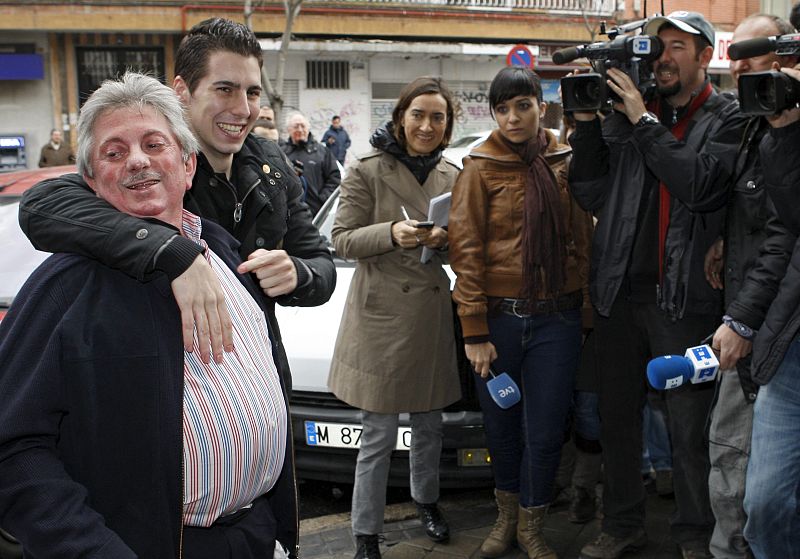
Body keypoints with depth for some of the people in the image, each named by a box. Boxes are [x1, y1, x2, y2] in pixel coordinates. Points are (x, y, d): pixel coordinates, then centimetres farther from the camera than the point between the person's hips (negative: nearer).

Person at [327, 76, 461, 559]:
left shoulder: (452, 175, 8)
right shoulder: (368, 171, -7)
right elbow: (342, 240, -7)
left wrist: (444, 240, -8)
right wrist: (392, 233, -23)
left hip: (433, 311, 5)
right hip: (381, 313, -5)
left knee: (429, 424, 17)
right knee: (378, 435, 1)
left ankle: (427, 500, 41)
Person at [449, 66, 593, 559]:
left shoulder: (565, 163, 4)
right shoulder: (481, 168, -4)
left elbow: (583, 239, 6)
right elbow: (465, 251, -7)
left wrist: (584, 311, 0)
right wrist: (474, 332, -12)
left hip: (558, 317, 1)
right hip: (500, 315, -1)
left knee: (546, 430, 6)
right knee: (502, 426, 12)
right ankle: (507, 515, 35)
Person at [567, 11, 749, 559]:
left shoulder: (728, 119, 0)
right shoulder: (625, 112, 9)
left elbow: (700, 185, -18)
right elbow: (590, 194, 5)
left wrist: (643, 121, -14)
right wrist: (587, 122, -5)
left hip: (684, 296, -4)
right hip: (619, 289, 4)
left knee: (690, 426, 5)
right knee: (617, 416, 14)